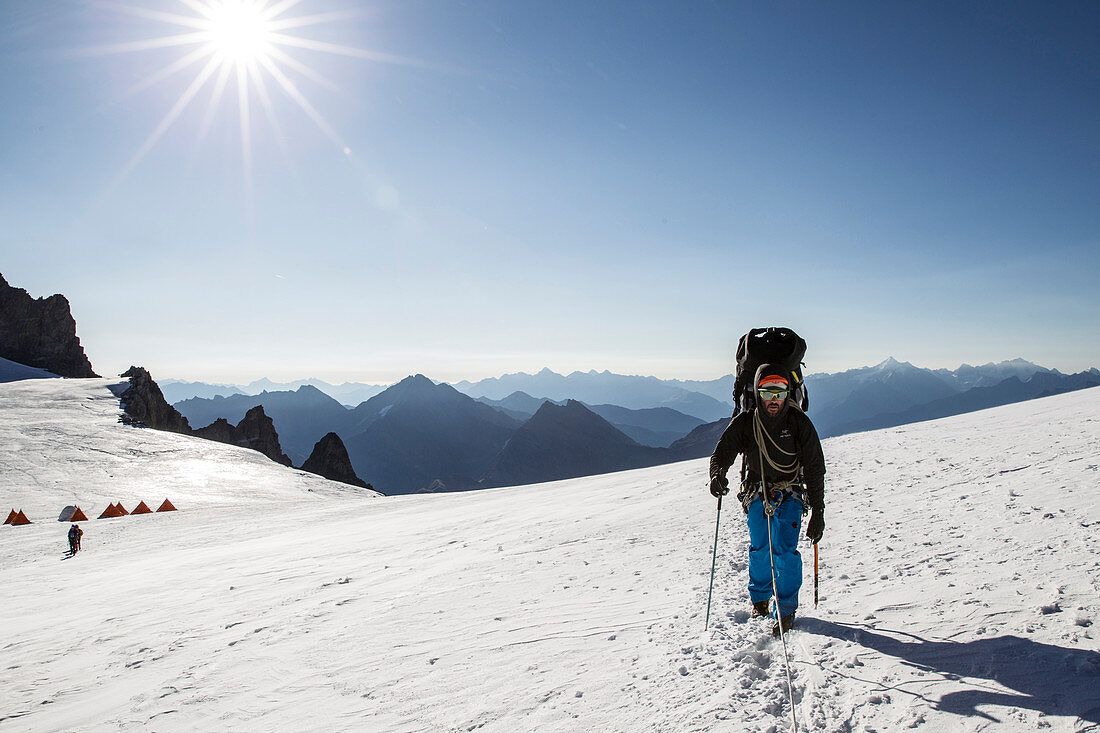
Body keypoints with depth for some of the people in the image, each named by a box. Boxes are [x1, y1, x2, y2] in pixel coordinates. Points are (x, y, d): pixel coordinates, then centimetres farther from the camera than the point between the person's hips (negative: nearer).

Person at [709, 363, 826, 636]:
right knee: (759, 549, 2)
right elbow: (722, 453, -15)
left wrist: (818, 512, -12)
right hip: (757, 493, 1)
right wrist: (717, 475, -39)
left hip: (790, 494, -1)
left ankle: (786, 610, 4)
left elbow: (815, 469, -9)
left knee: (784, 549, -12)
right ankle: (760, 598, 29)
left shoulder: (799, 423, -13)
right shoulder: (745, 422, -11)